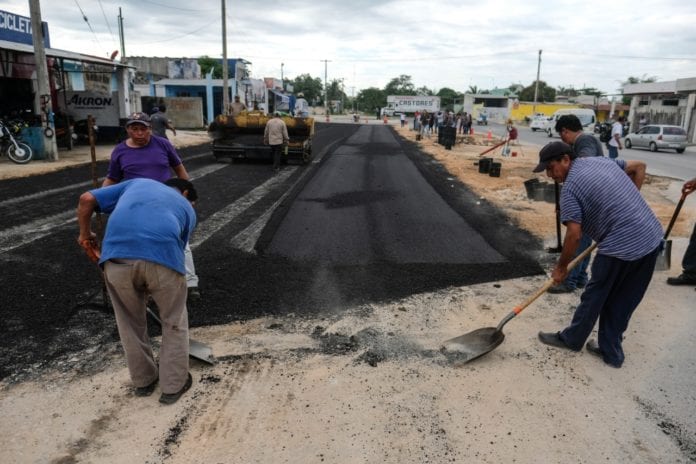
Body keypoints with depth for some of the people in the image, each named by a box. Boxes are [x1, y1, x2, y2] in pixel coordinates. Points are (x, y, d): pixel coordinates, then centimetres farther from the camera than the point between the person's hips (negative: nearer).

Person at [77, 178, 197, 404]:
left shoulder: (137, 183, 34)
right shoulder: (187, 209, 31)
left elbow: (86, 200, 26)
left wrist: (85, 234, 42)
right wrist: (153, 287, 45)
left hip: (116, 255, 2)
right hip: (162, 257, -2)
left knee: (130, 323, 26)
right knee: (174, 322, 23)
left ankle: (144, 380, 42)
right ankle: (174, 384, 33)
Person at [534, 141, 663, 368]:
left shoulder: (570, 188, -12)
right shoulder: (601, 159, 12)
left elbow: (574, 235, -16)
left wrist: (561, 267, -4)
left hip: (621, 247, -8)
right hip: (652, 237, 8)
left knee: (595, 297, 12)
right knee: (623, 302, 18)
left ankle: (572, 339, 30)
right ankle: (611, 351, 28)